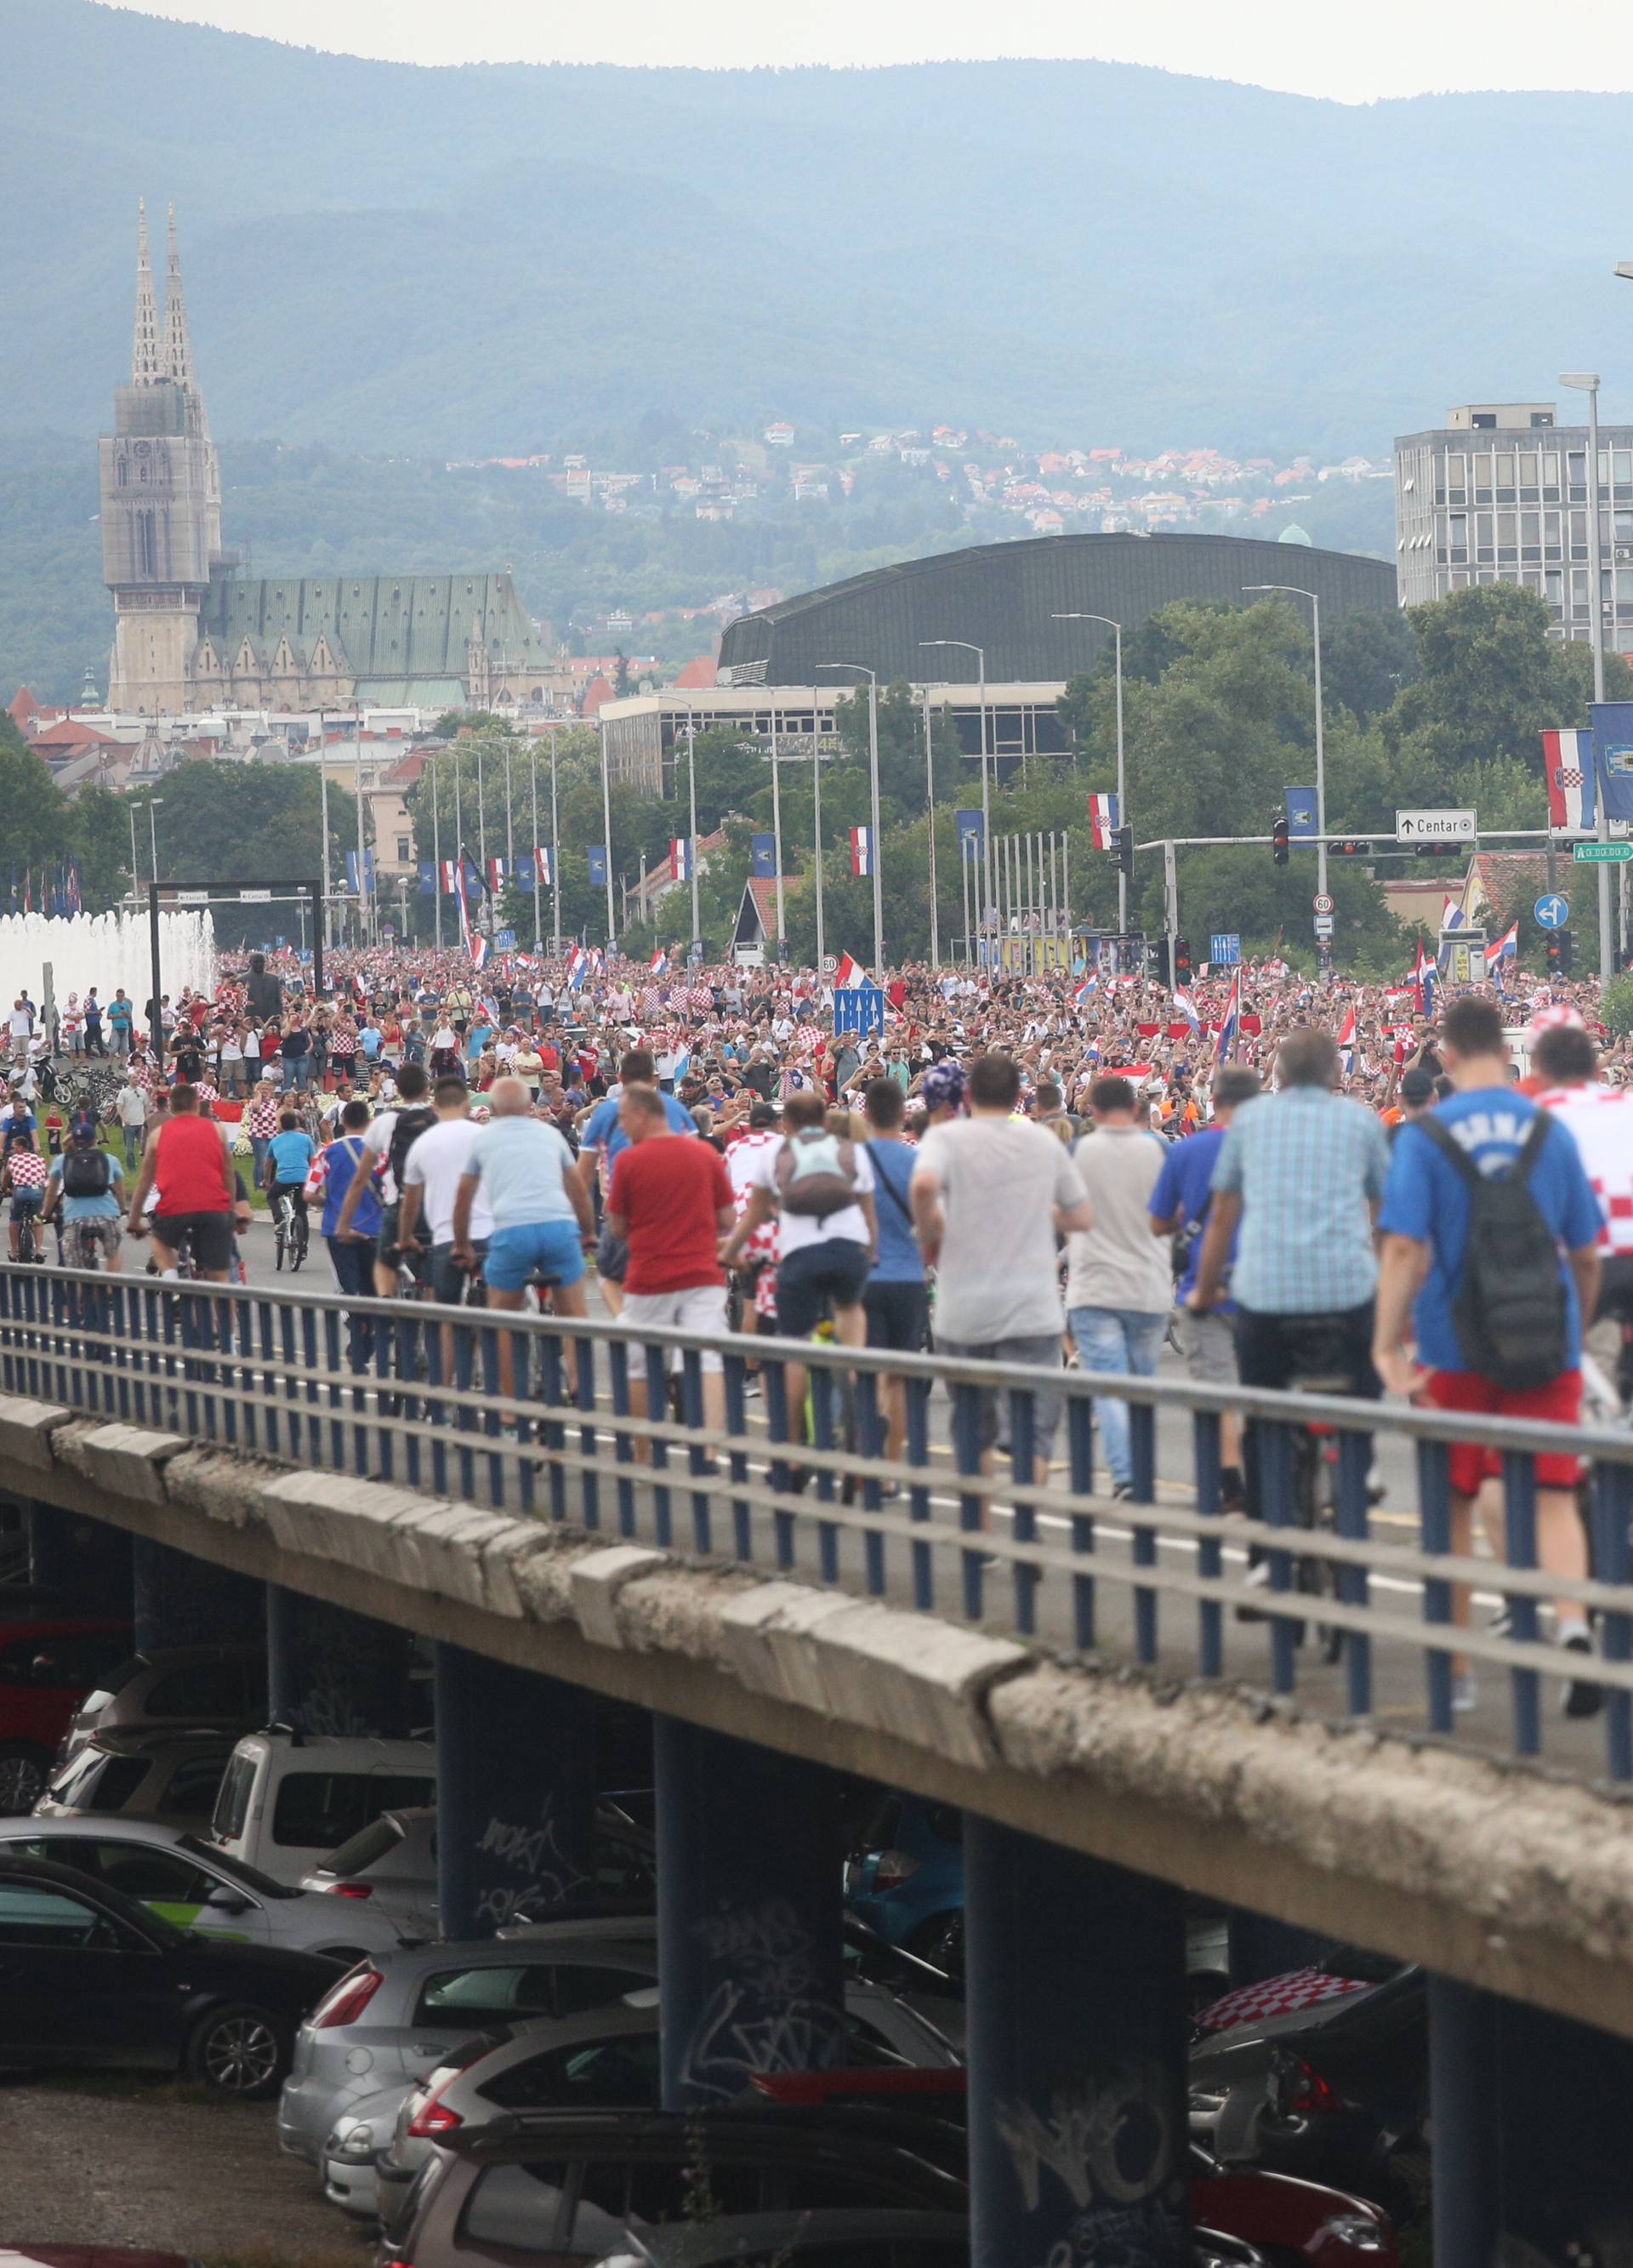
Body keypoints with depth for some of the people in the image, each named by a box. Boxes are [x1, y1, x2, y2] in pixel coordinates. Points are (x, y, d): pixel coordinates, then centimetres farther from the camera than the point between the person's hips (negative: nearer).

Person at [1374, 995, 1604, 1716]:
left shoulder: (1424, 1137, -7)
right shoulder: (1549, 1132, 2)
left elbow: (1404, 1249, -15)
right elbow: (1585, 1254, 7)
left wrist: (1387, 1347, -12)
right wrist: (1573, 1330, 22)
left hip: (1456, 1351, -1)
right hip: (1545, 1348, 1)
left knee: (1454, 1508, 11)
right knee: (1551, 1498, 0)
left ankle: (1454, 1672, 19)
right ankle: (1572, 1622, -27)